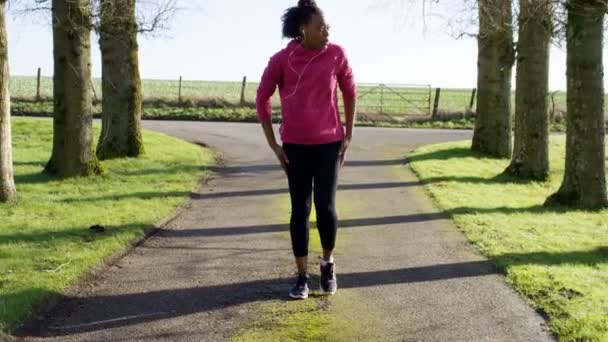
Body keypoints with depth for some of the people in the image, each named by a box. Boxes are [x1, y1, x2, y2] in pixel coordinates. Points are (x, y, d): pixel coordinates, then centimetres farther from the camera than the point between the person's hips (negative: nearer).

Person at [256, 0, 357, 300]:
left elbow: (350, 92, 6)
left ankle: (328, 262, 22)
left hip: (329, 144, 0)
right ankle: (302, 276, 15)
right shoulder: (281, 60, -9)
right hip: (295, 146, 0)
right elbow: (262, 99, 1)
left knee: (325, 207, -5)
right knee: (300, 210, 3)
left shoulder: (336, 54, -7)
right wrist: (273, 144, -2)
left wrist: (348, 136, 2)